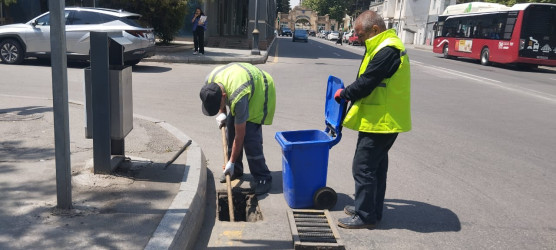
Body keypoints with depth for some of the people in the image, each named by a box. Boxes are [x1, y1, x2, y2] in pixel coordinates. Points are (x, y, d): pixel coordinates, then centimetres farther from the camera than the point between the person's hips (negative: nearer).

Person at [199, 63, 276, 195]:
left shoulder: (237, 98, -42)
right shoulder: (209, 81, -23)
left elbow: (240, 135, -32)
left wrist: (231, 162, -24)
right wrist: (222, 113, -8)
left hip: (261, 91, -8)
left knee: (250, 135, -19)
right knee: (231, 128, 3)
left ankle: (263, 178, -9)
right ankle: (236, 170, 18)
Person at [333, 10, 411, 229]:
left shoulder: (387, 50, -20)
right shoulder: (387, 46, 14)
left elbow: (366, 82, -20)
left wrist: (344, 93, -4)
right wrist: (349, 93, 10)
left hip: (380, 121, -11)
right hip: (385, 119, 11)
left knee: (363, 167, -3)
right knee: (377, 166, 18)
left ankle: (365, 216, 7)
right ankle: (372, 209, 30)